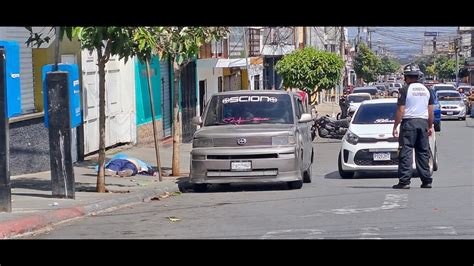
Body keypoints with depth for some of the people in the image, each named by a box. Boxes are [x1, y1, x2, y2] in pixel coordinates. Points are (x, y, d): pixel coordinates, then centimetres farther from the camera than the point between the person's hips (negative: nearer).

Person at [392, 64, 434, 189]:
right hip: (423, 122, 5)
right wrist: (430, 127, 19)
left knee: (406, 153, -4)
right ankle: (426, 181, 10)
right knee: (423, 153, 10)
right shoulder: (426, 90, 11)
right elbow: (431, 111, 12)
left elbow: (400, 111, -11)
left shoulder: (405, 90, -7)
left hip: (409, 122, -5)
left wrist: (395, 127, -6)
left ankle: (404, 181, -9)